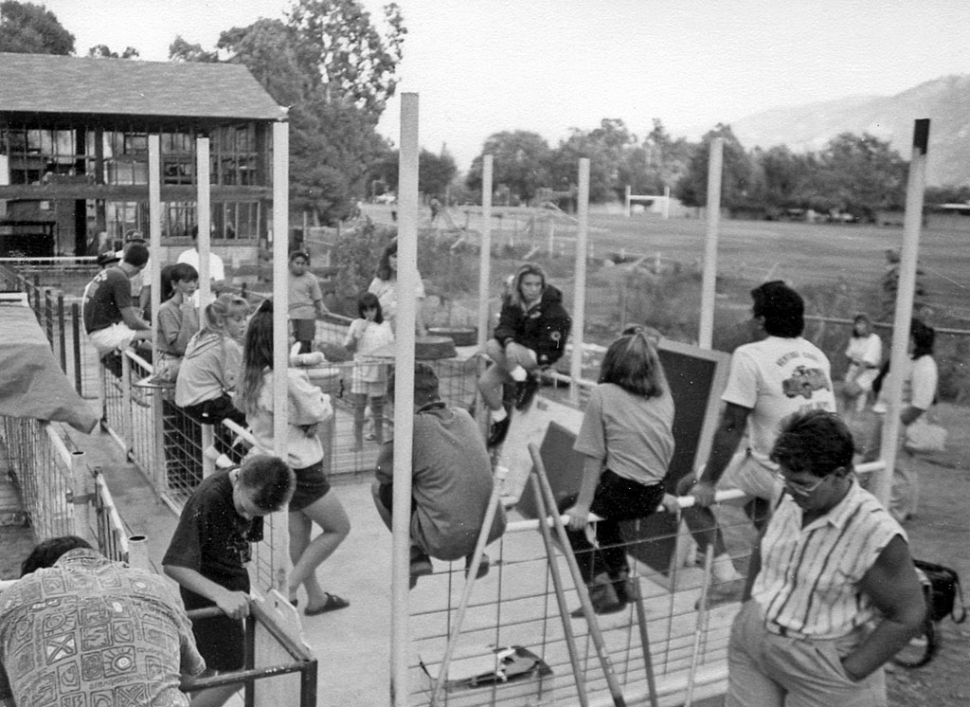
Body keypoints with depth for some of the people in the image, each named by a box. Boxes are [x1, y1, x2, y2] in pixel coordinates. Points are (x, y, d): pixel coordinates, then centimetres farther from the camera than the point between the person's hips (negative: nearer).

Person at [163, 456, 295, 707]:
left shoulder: (256, 487, -10)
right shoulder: (207, 499, -31)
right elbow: (174, 564, -34)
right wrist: (221, 595, -45)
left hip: (234, 579, 7)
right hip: (207, 586, -7)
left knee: (206, 668, 18)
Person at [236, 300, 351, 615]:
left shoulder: (251, 379, -2)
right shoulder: (290, 378, -27)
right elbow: (321, 413, -18)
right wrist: (321, 396, 2)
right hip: (300, 468, -8)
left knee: (299, 533, 20)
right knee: (339, 527, 9)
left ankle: (316, 597, 34)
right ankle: (287, 589, 7)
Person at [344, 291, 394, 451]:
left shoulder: (385, 325, 6)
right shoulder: (357, 324, 1)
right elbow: (347, 346, -2)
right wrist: (356, 334, -17)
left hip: (379, 370, 1)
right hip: (361, 368, -1)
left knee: (378, 404, 11)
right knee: (359, 405, -2)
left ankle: (379, 435, 25)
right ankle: (358, 440, 4)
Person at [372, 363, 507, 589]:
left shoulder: (413, 426, -8)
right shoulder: (463, 416, 10)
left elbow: (383, 474, 4)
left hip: (446, 542, -6)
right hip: (493, 530, 6)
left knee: (380, 488, 12)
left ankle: (416, 554, 9)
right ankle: (475, 551, 20)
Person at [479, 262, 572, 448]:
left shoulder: (551, 306, -11)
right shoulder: (511, 302, 3)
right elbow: (504, 327, -6)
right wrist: (508, 340, -31)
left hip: (539, 357, -6)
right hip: (514, 358, 6)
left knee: (492, 347, -26)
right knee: (485, 382, -12)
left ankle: (524, 381, -16)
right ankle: (499, 419, 7)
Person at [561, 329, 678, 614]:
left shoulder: (602, 395, -9)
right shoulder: (664, 397, 5)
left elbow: (594, 456, -9)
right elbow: (667, 450, 7)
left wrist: (583, 505, -4)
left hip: (621, 490, -6)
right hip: (654, 496, 6)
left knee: (565, 510, 18)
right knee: (606, 512, 34)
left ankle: (601, 589, 9)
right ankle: (620, 581, 33)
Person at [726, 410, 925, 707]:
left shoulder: (877, 535, -24)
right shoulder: (791, 499, -7)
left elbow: (907, 616, -18)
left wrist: (849, 673, -16)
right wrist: (748, 604, 8)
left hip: (820, 664, -5)